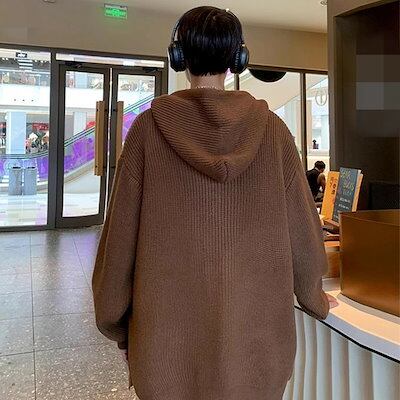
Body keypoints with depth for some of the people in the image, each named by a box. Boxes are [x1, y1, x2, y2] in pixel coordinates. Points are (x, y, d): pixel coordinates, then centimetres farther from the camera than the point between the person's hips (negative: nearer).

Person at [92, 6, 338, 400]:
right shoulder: (271, 128, -6)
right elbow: (301, 223, 1)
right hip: (256, 324, 1)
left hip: (169, 323, 0)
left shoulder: (150, 127, -9)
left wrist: (115, 322, 7)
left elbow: (121, 232, -6)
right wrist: (313, 297, 19)